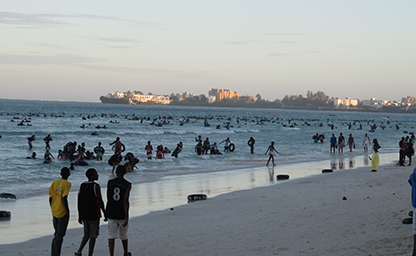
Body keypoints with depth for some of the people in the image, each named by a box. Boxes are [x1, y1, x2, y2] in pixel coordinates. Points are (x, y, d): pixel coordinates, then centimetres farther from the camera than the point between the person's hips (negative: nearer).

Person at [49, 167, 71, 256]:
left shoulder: (54, 183, 7)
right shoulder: (67, 184, -11)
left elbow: (50, 198, 7)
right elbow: (64, 198, -19)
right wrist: (67, 211, -11)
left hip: (54, 212, 6)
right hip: (63, 212, -6)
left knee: (57, 234, 18)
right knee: (60, 235, -1)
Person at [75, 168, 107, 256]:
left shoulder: (82, 186, 5)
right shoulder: (96, 186, -13)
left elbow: (79, 202, 8)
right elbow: (100, 202, -13)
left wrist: (79, 216, 16)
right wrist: (105, 215, -4)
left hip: (84, 215, 6)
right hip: (94, 215, -6)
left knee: (87, 234, 20)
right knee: (93, 236, 4)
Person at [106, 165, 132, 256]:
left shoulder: (110, 183, 1)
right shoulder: (127, 185, -9)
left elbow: (108, 198, 12)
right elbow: (125, 201, -16)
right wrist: (126, 218, -17)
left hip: (111, 213, 2)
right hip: (122, 214, -1)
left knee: (111, 236, 0)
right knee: (123, 235, 17)